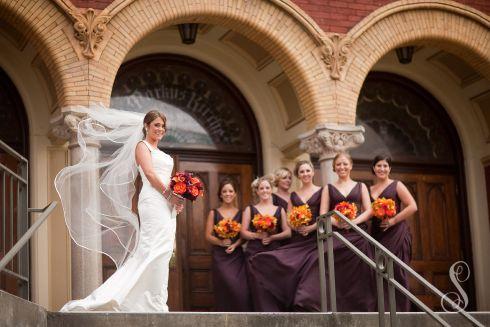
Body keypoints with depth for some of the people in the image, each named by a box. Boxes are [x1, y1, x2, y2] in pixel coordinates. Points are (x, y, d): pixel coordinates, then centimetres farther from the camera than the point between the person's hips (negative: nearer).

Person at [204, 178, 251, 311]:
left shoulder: (241, 213, 9)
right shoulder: (214, 213, 6)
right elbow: (208, 235, 2)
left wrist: (235, 245, -12)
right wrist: (220, 242, -15)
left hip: (237, 255, 1)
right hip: (220, 256, -1)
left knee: (241, 290, -10)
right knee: (227, 289, -14)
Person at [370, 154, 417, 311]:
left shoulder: (396, 185, 3)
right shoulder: (370, 189, 16)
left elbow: (412, 207, -6)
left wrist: (393, 220, -12)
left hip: (396, 233, -4)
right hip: (377, 234, 4)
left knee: (396, 272, -8)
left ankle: (401, 310, -5)